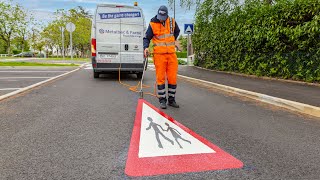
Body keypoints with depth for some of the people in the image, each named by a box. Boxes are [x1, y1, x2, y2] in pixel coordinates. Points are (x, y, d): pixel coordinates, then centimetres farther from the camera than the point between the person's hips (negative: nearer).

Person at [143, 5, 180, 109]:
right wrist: (146, 47, -17)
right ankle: (162, 100, 10)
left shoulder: (172, 22, 6)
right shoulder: (152, 24, -3)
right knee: (160, 78, -2)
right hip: (159, 54, -3)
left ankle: (171, 100, 17)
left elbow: (177, 31, 26)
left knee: (172, 78, 4)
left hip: (171, 54, 3)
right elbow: (147, 38, 0)